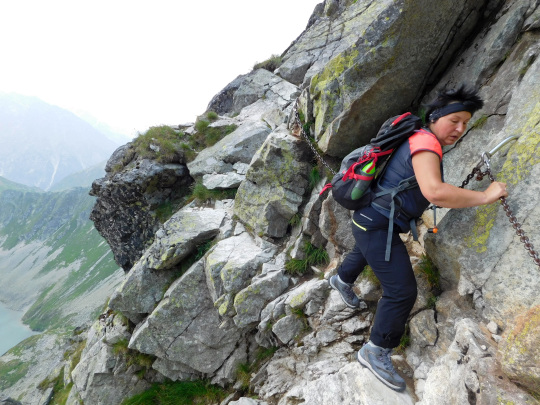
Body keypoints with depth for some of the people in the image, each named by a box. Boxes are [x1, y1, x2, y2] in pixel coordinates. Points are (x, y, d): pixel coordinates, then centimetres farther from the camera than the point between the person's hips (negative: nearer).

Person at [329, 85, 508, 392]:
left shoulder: (423, 140, 9)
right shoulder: (425, 143, -22)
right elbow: (434, 191, -38)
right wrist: (485, 196, -26)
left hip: (372, 220, 10)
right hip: (377, 225, -10)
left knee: (366, 253, 37)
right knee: (403, 291, -6)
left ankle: (342, 280, 66)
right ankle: (376, 352, 11)